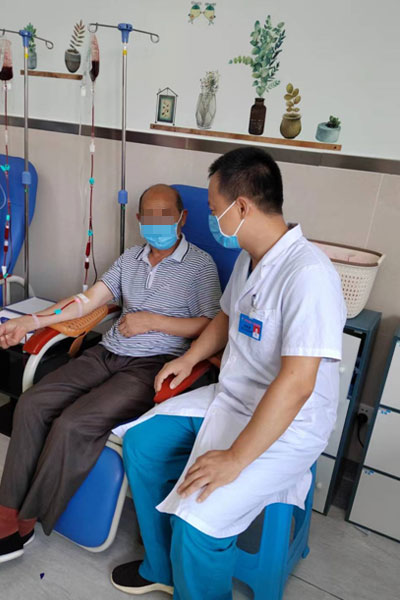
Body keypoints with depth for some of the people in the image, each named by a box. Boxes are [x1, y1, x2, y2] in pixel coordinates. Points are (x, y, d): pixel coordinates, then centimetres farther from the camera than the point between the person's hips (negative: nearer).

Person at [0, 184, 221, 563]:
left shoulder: (200, 264, 1)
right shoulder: (130, 258, 16)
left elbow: (211, 327, -5)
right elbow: (88, 300, 10)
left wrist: (151, 321, -11)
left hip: (152, 365, -6)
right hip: (108, 354, 6)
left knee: (72, 425, -23)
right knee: (31, 404, -13)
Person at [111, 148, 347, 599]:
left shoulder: (308, 275, -27)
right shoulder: (248, 258, 3)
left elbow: (296, 384, -30)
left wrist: (235, 459, -27)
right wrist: (189, 359, 10)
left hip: (287, 426, -9)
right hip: (229, 396, 9)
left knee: (198, 520, -23)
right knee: (141, 441, 6)